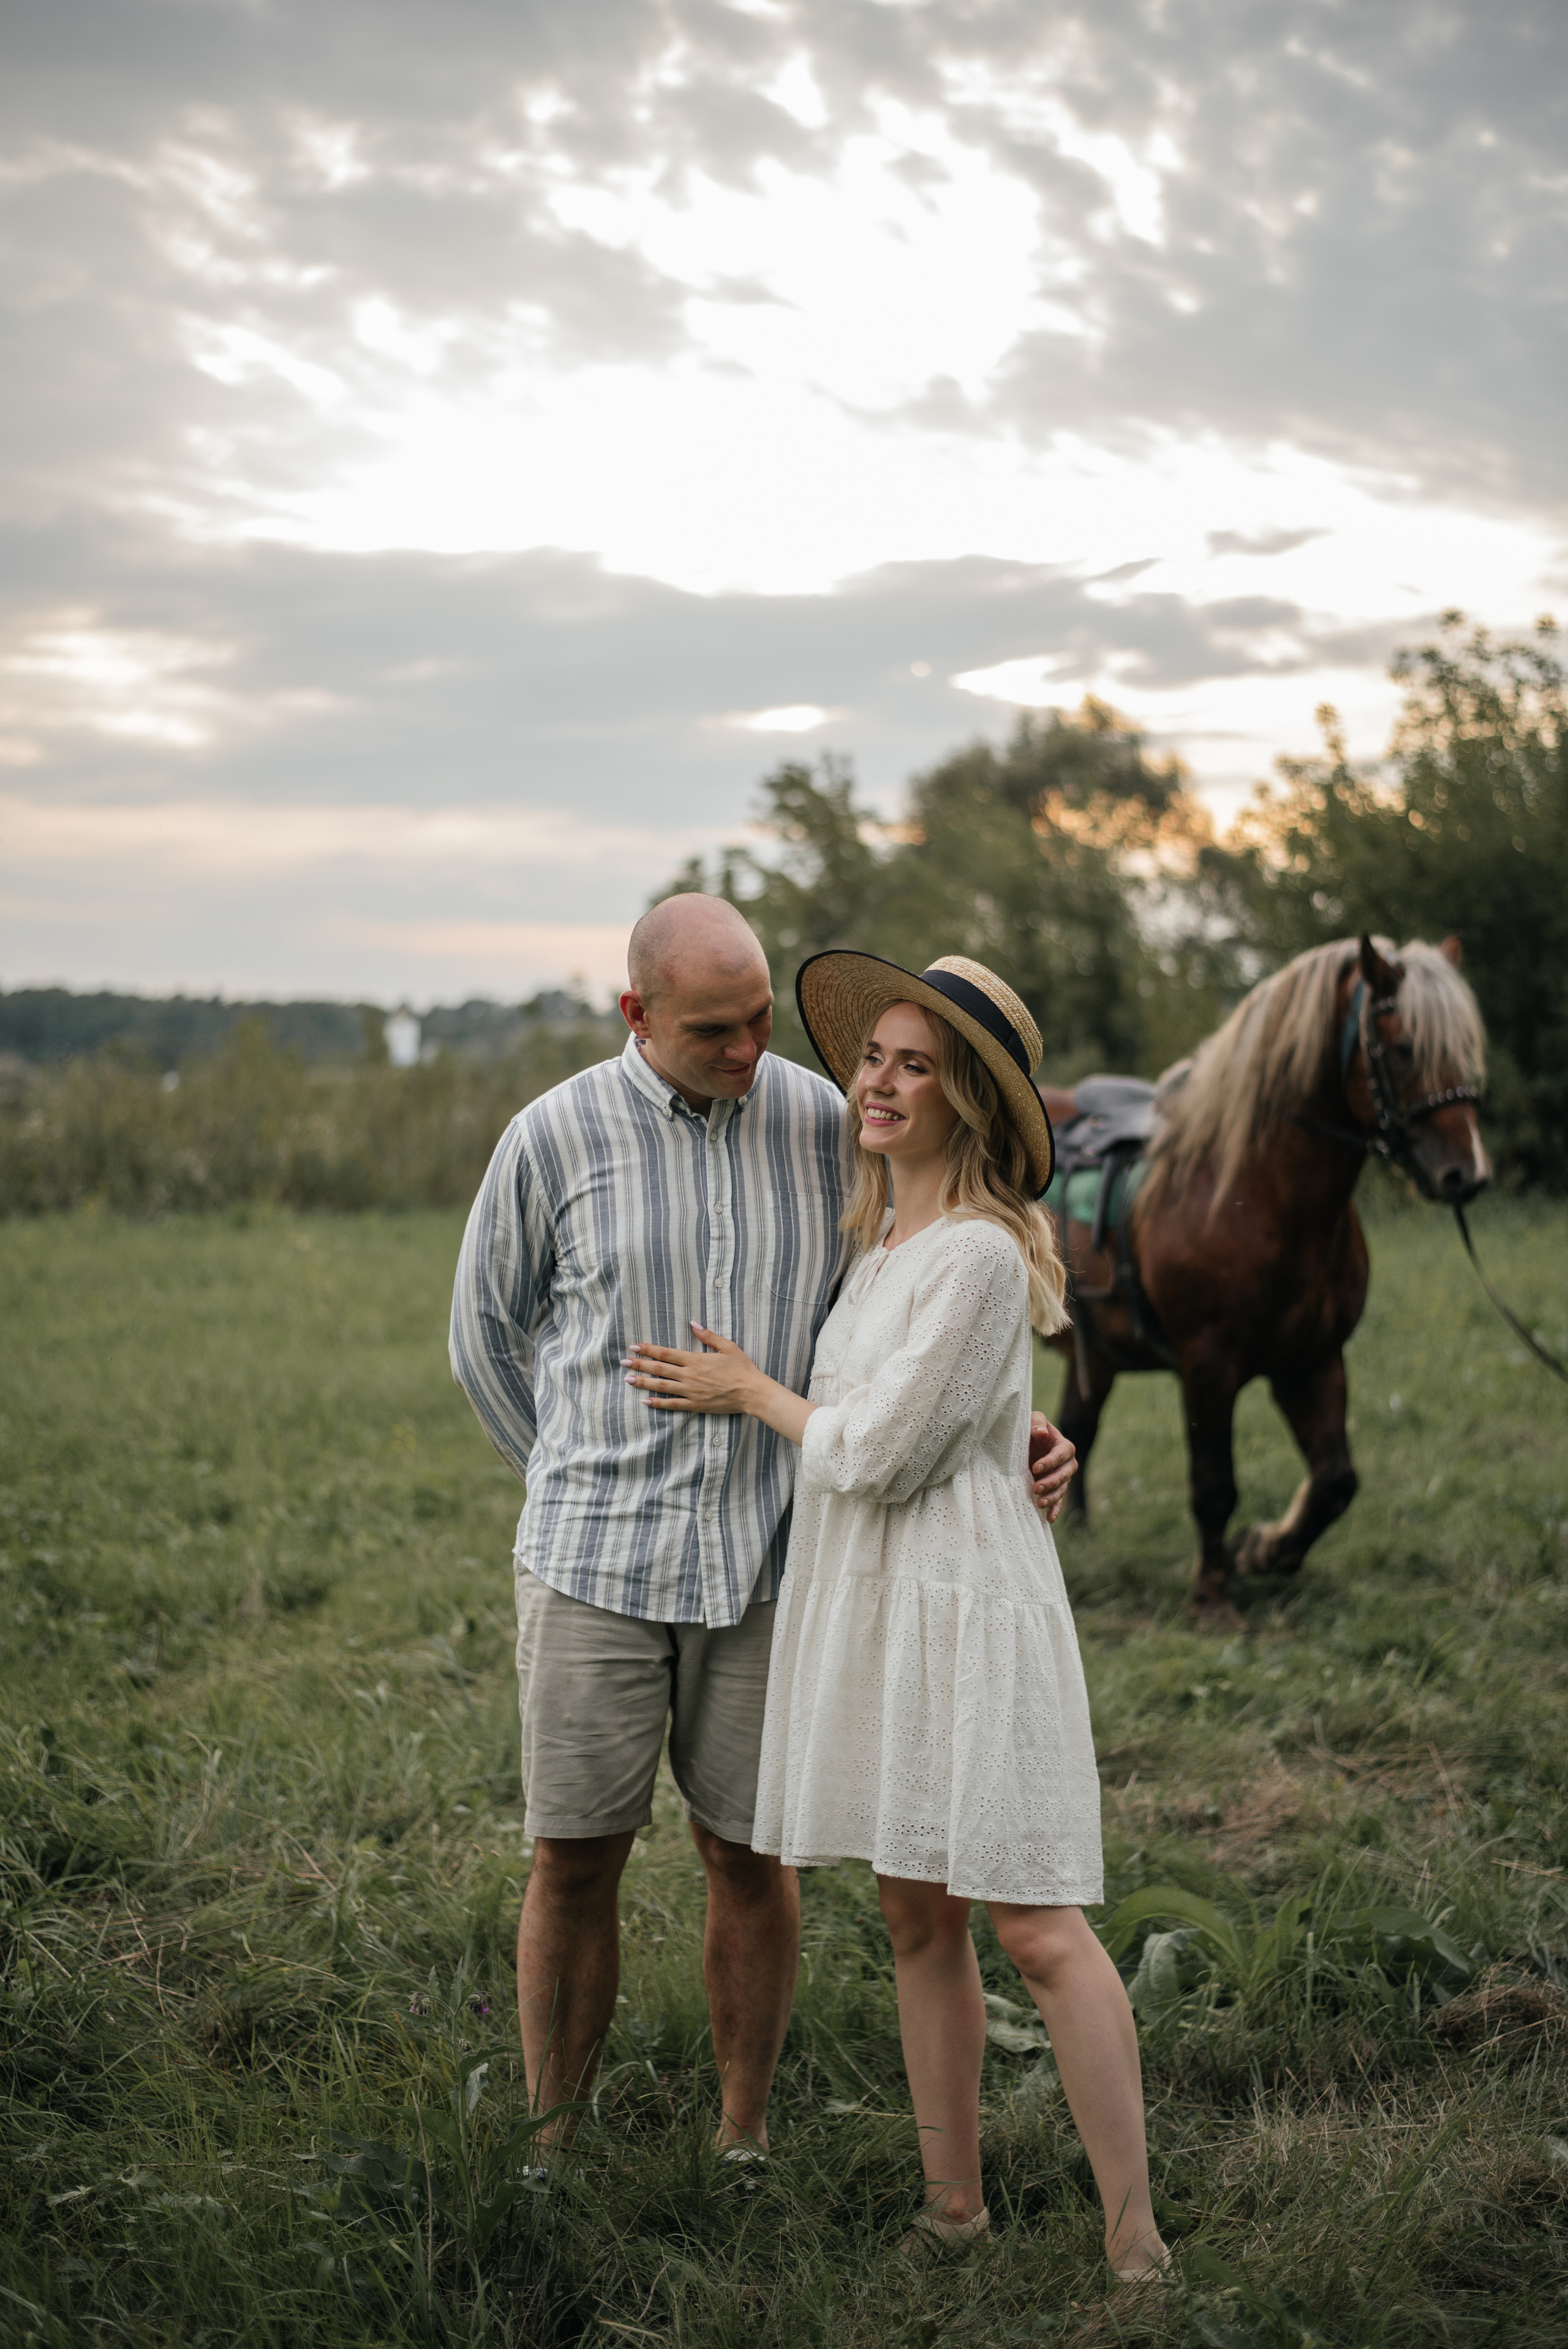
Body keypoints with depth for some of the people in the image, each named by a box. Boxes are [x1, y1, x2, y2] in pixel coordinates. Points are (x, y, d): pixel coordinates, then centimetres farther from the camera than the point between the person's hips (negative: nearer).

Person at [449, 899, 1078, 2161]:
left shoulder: (824, 1125, -2)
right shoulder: (555, 1137, -7)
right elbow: (488, 1328, 8)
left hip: (769, 1557, 1)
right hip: (599, 1562, -1)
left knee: (749, 1853, 9)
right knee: (576, 1861, 5)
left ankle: (745, 2140, 26)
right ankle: (551, 2153, 21)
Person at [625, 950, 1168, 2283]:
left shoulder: (980, 1254, -17)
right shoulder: (884, 1232, 11)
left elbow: (877, 1455, -16)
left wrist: (750, 1393, -2)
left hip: (964, 1597, -9)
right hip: (866, 1598, 9)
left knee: (1035, 1927, -6)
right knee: (917, 1920, 14)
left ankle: (1136, 2236, 4)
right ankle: (954, 2203, 26)